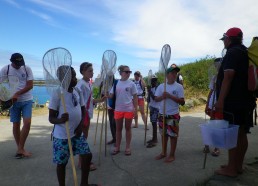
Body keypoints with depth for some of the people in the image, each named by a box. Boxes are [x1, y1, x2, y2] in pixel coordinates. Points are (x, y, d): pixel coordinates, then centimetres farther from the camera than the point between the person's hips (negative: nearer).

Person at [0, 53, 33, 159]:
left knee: (27, 123, -10)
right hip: (14, 101, 0)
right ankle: (20, 148, 21)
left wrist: (17, 94, -16)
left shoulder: (27, 69, -4)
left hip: (27, 100, 0)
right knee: (16, 125, 7)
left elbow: (30, 85, -8)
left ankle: (20, 149, 4)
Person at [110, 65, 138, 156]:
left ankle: (128, 147, 21)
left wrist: (135, 108, -7)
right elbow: (111, 95, 3)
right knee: (118, 129, 12)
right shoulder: (116, 83, 2)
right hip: (118, 109, 2)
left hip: (129, 109, -2)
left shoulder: (131, 83, -3)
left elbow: (135, 97, -1)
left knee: (128, 128, 9)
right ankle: (117, 147, 24)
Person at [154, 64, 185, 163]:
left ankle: (172, 155, 17)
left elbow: (182, 102, -11)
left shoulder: (179, 86, -6)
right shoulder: (161, 86, 3)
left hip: (173, 115, -3)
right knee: (164, 134, 15)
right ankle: (163, 152, 30)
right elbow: (156, 99, 4)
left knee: (173, 135, 3)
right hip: (162, 114, 4)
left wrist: (170, 96, -20)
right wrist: (162, 97, -18)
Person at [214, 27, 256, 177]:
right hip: (246, 101, 9)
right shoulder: (246, 53, 18)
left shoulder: (233, 53, -10)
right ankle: (238, 165, 22)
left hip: (234, 102, -9)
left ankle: (231, 169, 5)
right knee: (241, 134, 12)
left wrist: (220, 100, -20)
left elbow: (228, 78, -19)